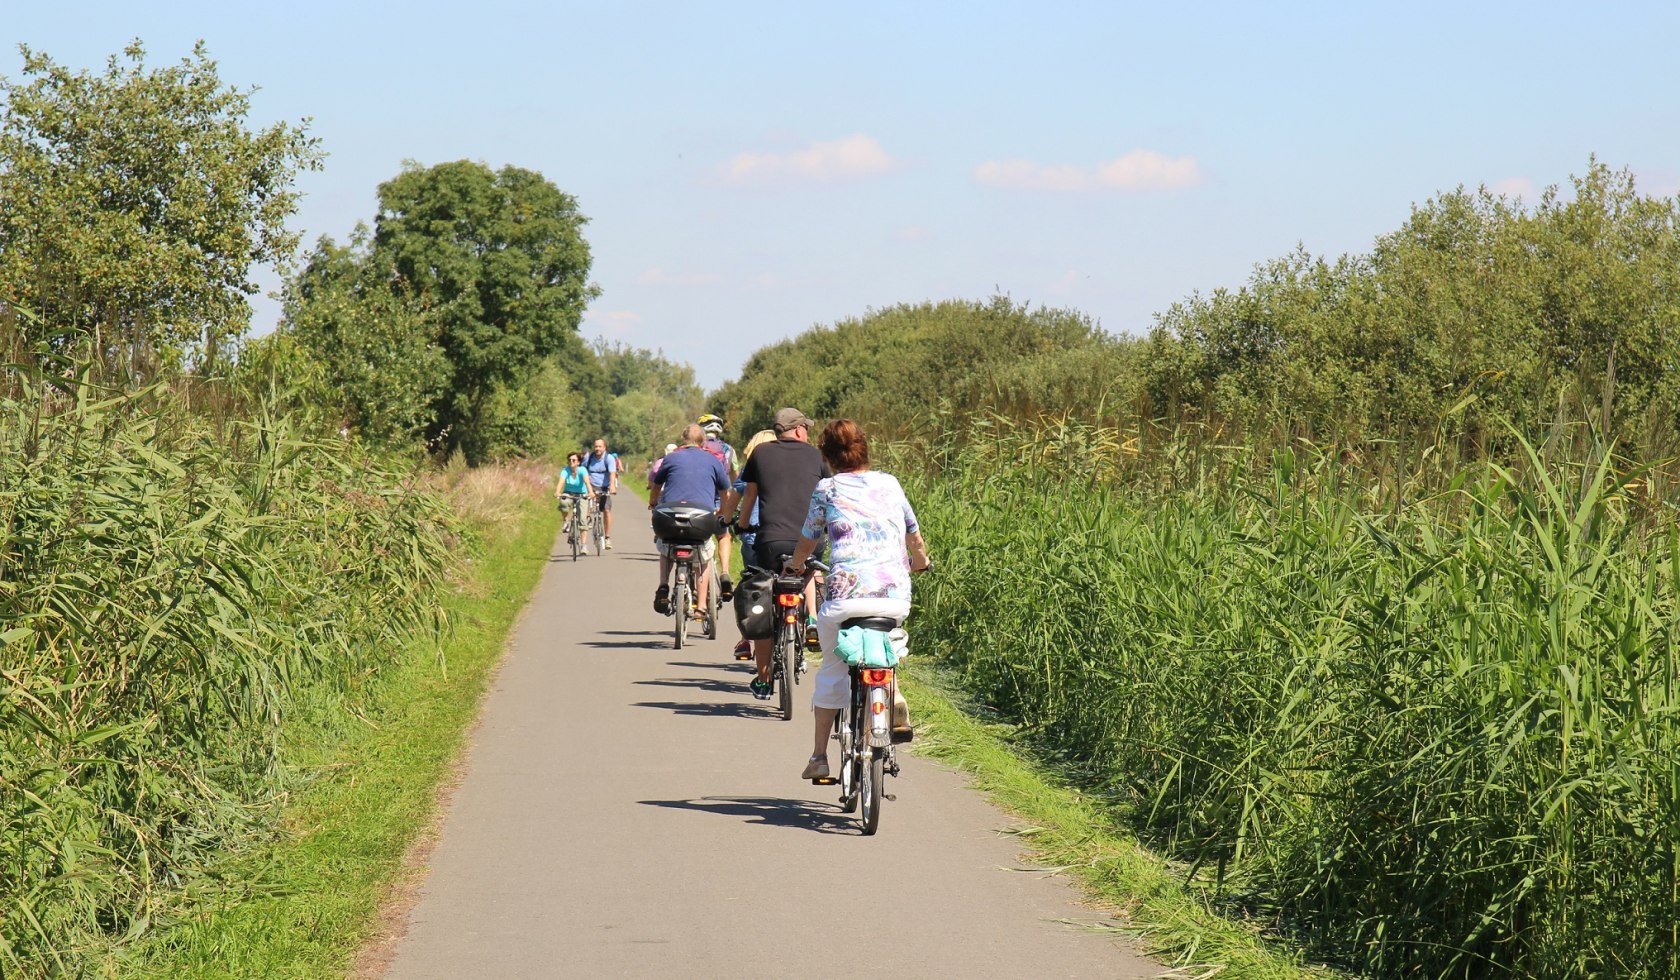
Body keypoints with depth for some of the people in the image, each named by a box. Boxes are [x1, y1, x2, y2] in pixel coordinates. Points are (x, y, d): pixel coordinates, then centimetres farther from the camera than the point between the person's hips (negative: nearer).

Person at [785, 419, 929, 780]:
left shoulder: (827, 489, 6)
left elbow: (807, 543, 14)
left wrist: (796, 564, 37)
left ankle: (819, 756, 12)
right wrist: (919, 561, 46)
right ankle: (893, 700, 6)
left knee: (832, 670, 14)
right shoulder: (890, 483, 15)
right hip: (896, 597, 3)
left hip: (846, 594, -3)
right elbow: (915, 538, 24)